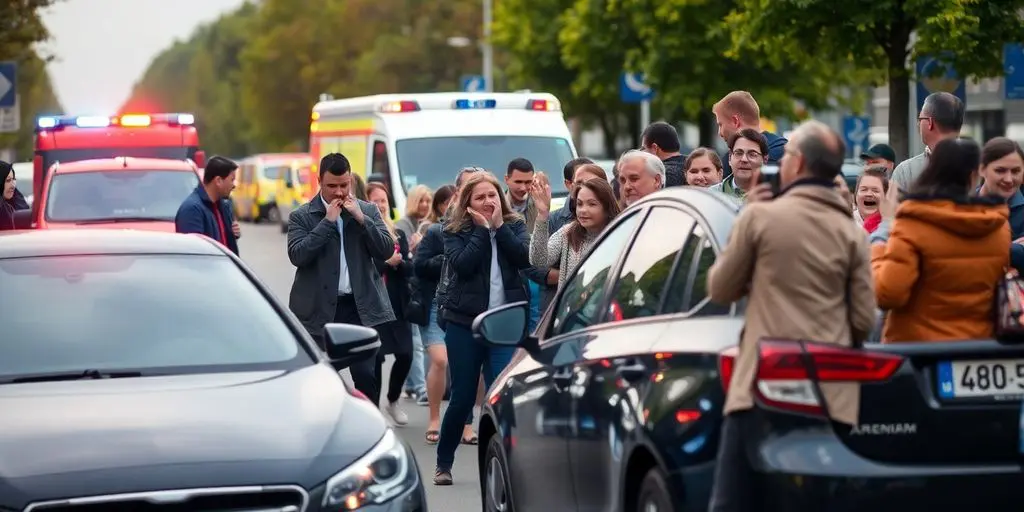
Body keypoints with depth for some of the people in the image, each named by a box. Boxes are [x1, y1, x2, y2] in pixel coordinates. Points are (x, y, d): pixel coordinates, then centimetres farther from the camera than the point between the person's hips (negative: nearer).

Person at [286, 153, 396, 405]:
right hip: (320, 309, -1)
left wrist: (361, 218, -9)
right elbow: (297, 255, -12)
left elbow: (387, 250, 1)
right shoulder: (302, 216, 2)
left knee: (366, 375, -2)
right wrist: (327, 221, -13)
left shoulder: (368, 211, 10)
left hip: (361, 307, 1)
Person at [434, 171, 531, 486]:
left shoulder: (514, 226, 7)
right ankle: (444, 463, 23)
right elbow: (461, 264, -16)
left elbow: (525, 259, -10)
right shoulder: (455, 231, 1)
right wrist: (483, 229, -12)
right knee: (463, 397, 4)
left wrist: (499, 226, -12)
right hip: (464, 323, -1)